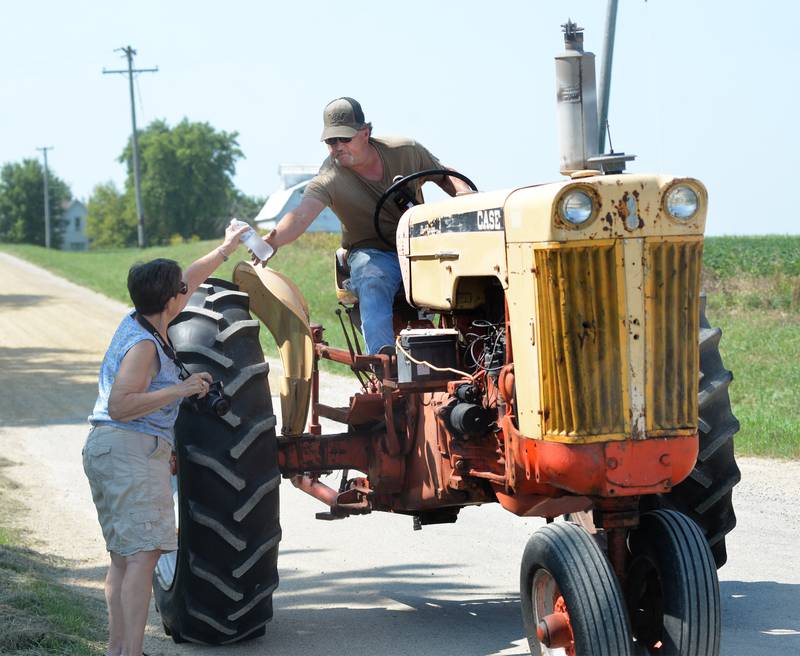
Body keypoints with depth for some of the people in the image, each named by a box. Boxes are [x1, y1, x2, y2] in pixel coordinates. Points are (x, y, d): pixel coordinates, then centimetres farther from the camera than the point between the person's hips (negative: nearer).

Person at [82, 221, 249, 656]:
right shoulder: (143, 345, -16)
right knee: (143, 554, -16)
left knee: (123, 556, 12)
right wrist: (181, 389, -21)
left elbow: (189, 280, 27)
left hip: (107, 448, 11)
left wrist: (225, 250, 38)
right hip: (131, 450, -11)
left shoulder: (140, 321, 12)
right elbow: (120, 406, -24)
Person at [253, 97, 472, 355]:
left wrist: (465, 195, -10)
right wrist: (272, 241, -50)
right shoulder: (329, 178, -12)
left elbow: (445, 176, 13)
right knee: (372, 286, -38)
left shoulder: (406, 152, -2)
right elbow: (301, 215, -28)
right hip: (372, 253, -2)